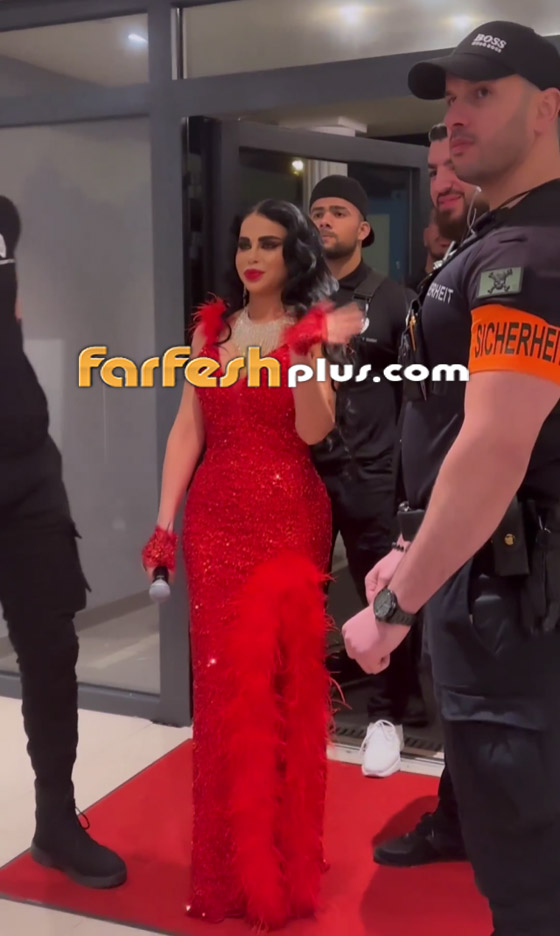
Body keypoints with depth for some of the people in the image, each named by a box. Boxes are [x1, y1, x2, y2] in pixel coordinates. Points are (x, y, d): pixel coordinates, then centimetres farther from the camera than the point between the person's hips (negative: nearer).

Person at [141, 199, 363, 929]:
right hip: (214, 518, 3)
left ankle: (281, 864, 22)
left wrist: (310, 353, -23)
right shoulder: (211, 326, 9)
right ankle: (228, 864, 22)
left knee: (281, 684, 4)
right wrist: (164, 521, 0)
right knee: (222, 684, 5)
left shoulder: (311, 328, 1)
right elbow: (187, 429, 5)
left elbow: (313, 431, -12)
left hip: (288, 519, -2)